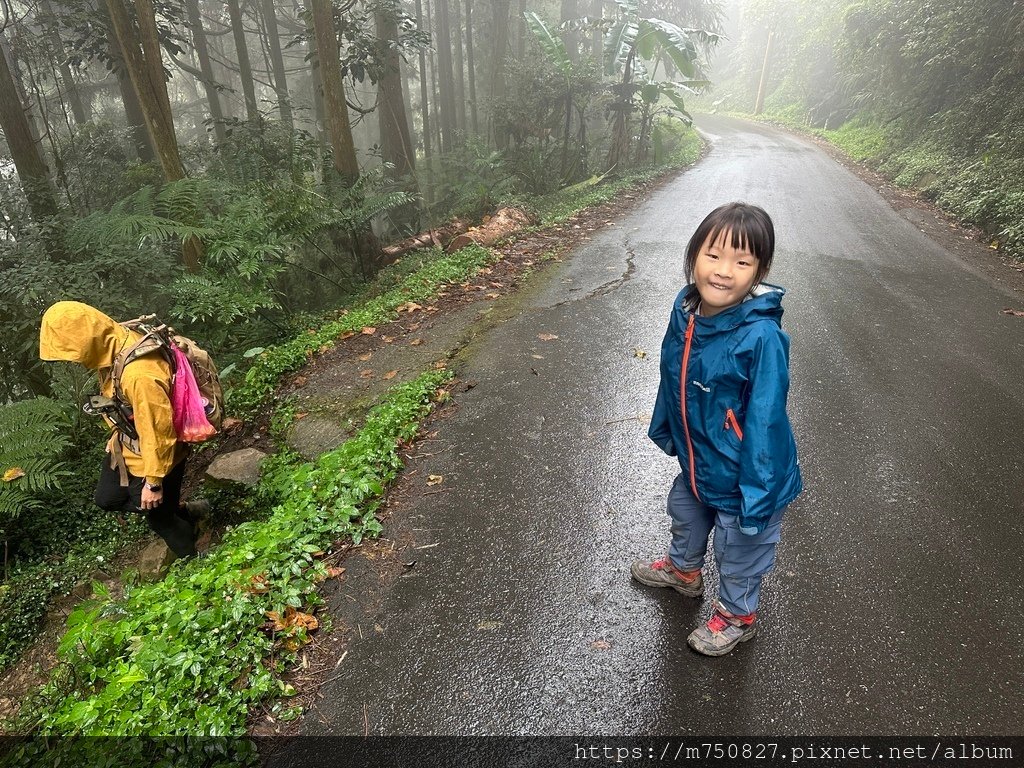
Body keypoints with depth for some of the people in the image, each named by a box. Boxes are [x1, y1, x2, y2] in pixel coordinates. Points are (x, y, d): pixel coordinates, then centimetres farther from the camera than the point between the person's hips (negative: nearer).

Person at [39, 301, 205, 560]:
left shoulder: (139, 373, -39)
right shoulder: (115, 344, -9)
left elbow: (157, 430, -30)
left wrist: (153, 481, -19)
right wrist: (118, 435, 23)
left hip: (153, 455, -9)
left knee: (159, 518, 12)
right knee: (107, 499, 25)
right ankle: (185, 512, 37)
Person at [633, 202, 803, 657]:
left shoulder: (760, 337, -32)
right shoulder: (685, 309, -11)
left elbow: (764, 422, -26)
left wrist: (756, 492, -21)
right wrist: (665, 429, 16)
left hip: (740, 474, -7)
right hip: (696, 461, 7)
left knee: (739, 549, 18)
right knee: (685, 513, 32)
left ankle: (737, 615, 48)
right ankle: (683, 571, 63)